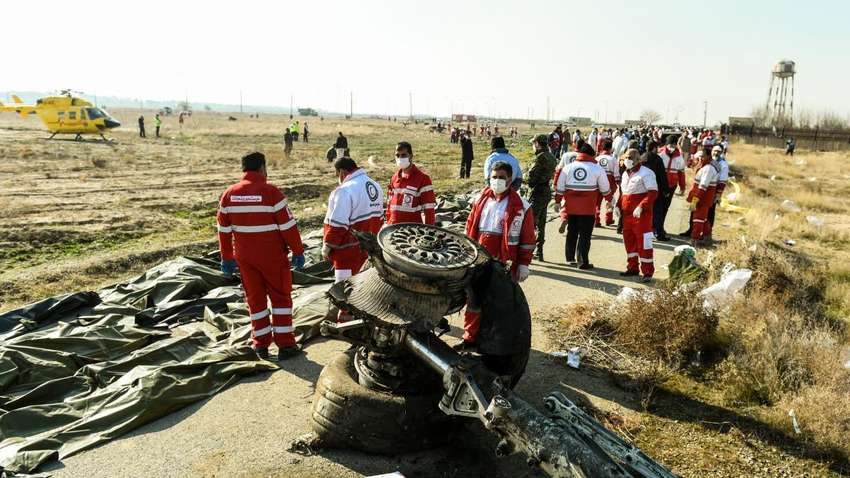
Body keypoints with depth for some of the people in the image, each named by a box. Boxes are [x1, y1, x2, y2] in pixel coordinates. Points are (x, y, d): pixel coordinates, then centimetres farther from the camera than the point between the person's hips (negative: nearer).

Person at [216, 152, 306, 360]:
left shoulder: (229, 194, 2)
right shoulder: (270, 192, -14)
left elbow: (223, 229, 7)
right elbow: (288, 225, -13)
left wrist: (227, 258, 15)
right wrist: (298, 252, -4)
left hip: (245, 257, 5)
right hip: (272, 257, -4)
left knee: (255, 299, 14)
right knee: (281, 297, 8)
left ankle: (261, 345, 19)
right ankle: (285, 345, 8)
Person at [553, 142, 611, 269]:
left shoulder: (568, 167, 4)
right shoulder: (597, 168, -2)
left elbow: (559, 188, 6)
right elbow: (605, 188, 5)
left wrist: (557, 201, 17)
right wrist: (609, 200, 20)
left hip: (570, 207, 3)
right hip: (588, 208, -3)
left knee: (571, 232, 17)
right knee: (585, 234, 4)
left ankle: (570, 258, 25)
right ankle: (583, 262, 4)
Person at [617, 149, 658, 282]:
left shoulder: (646, 173, -11)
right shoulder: (626, 173, 14)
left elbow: (653, 192, -17)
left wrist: (641, 207, -26)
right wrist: (618, 206, 11)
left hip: (641, 214, -8)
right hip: (627, 214, 8)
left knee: (643, 242, -4)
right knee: (629, 241, 13)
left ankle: (648, 272, 4)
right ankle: (633, 268, 25)